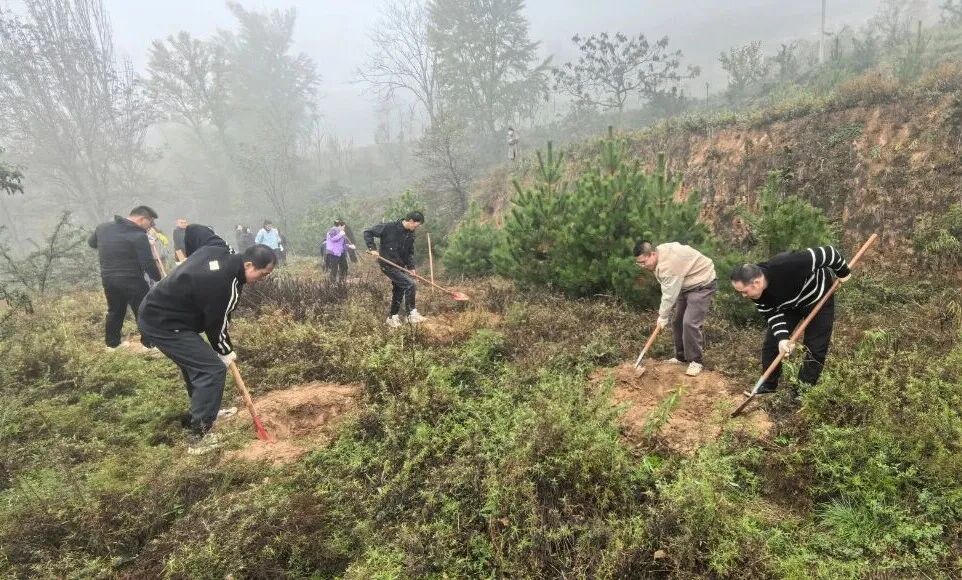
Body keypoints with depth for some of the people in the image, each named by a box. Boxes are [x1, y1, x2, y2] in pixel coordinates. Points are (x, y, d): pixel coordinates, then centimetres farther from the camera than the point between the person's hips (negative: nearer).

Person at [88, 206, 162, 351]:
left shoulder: (103, 227, 6)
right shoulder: (138, 236, -17)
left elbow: (91, 242, 25)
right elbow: (148, 264, -19)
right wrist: (158, 279, -5)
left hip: (108, 279, 7)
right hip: (132, 281, -7)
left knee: (115, 311, 21)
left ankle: (112, 343, 29)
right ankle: (151, 345, 4)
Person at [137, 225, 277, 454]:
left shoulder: (219, 248, -4)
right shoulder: (226, 284, -28)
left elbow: (193, 230, 15)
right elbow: (216, 323, -15)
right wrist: (226, 352, 2)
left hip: (155, 310, 10)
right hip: (164, 324, -10)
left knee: (196, 361, 25)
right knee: (213, 369, -11)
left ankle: (204, 411, 43)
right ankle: (199, 438, -6)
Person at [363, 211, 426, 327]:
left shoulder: (410, 235, 5)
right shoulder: (389, 227, -16)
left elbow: (410, 252, 15)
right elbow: (368, 232, -11)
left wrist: (411, 267, 3)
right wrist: (372, 248, -19)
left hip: (401, 266, 8)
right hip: (388, 266, -8)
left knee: (398, 291, 14)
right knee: (410, 284, -17)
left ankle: (393, 317, 29)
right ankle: (412, 314, -8)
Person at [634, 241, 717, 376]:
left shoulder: (668, 264, -32)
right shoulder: (660, 253, -1)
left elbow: (669, 294, -27)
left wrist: (663, 316, -17)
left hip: (702, 284, -10)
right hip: (686, 285, 10)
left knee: (690, 323, -17)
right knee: (678, 321, 10)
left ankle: (696, 361, -6)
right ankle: (681, 357, 20)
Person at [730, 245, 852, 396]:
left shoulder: (787, 265, -45)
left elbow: (826, 253, -32)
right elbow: (773, 314, -16)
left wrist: (843, 272, -15)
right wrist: (782, 338, -32)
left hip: (818, 298, -5)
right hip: (790, 304, 5)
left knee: (815, 348, -5)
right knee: (772, 342, 1)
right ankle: (768, 386, 16)